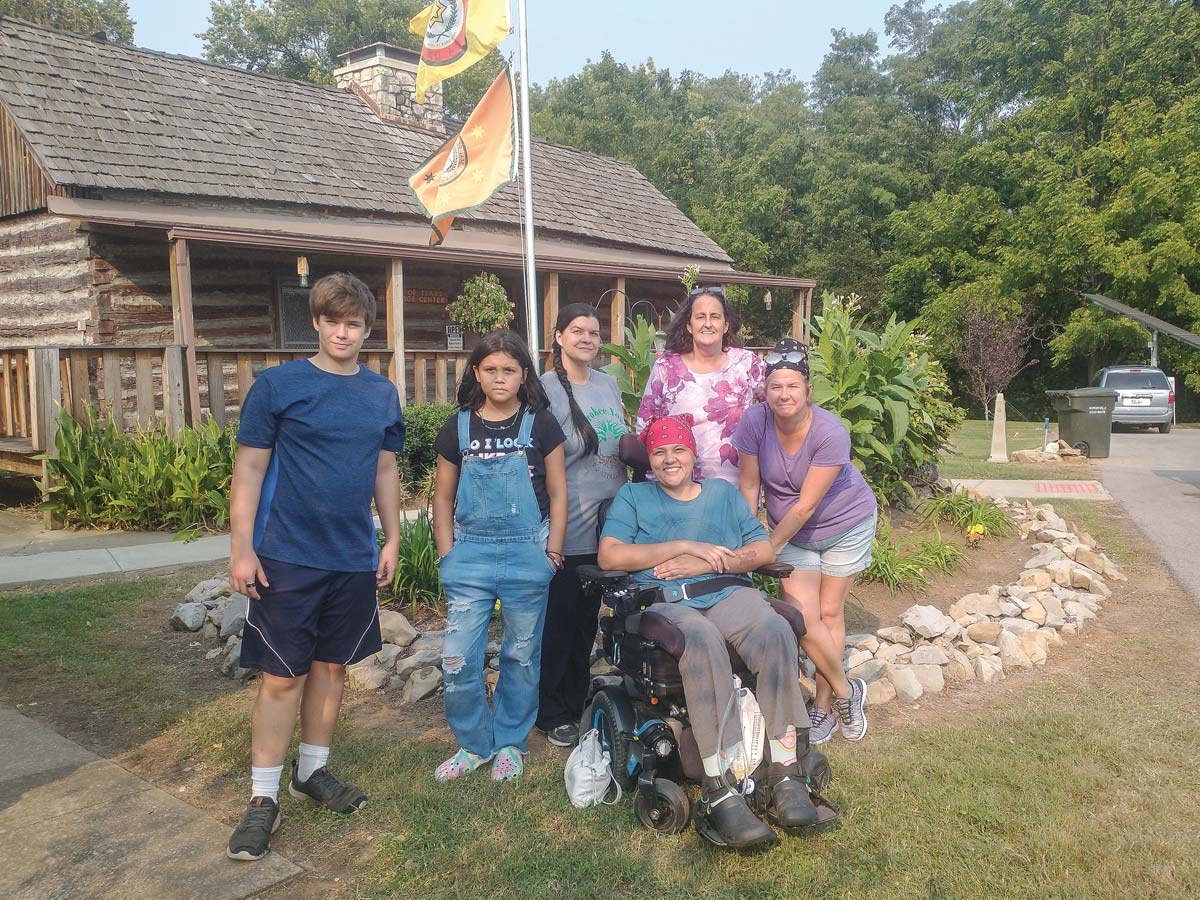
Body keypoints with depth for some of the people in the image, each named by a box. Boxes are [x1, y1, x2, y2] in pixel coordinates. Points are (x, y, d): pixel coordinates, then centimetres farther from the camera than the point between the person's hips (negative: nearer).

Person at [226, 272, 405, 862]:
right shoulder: (277, 385, -6)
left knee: (331, 667, 14)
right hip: (287, 558, -4)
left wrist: (392, 538, 10)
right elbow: (249, 469, -6)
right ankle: (263, 798, 15)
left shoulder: (382, 394, 6)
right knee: (282, 677, 1)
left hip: (354, 559, 4)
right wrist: (241, 548, -10)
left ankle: (313, 770, 32)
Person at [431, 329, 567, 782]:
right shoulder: (457, 428, 5)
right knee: (458, 660, -1)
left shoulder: (540, 425, 1)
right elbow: (443, 498, 10)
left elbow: (557, 494, 4)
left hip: (527, 552, -1)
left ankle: (510, 742, 27)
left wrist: (552, 553, -2)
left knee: (522, 655, 10)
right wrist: (447, 557, 3)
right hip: (470, 553, 1)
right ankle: (474, 743, 19)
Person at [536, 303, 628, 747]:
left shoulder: (609, 384, 11)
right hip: (566, 527, -6)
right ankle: (551, 714, 17)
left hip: (607, 523, 6)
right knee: (559, 620, 2)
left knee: (588, 618, 15)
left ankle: (577, 703, 29)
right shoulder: (546, 389, -9)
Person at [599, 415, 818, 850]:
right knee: (702, 640, -39)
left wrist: (704, 563, -4)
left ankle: (785, 773, -29)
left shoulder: (722, 491, 26)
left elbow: (764, 550, 13)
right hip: (664, 601, -2)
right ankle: (719, 793, -40)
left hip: (729, 592, 3)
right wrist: (686, 545, -5)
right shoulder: (633, 496, 19)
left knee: (776, 631, -33)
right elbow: (610, 556, 0)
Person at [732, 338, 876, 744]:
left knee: (829, 612, 4)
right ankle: (845, 691, 14)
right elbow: (749, 486, -13)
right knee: (803, 614, -9)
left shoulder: (831, 433, -28)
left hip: (845, 524, -2)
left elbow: (806, 504, -25)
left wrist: (768, 548, -22)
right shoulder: (754, 421, -21)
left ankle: (823, 706, 19)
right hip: (791, 530, 2)